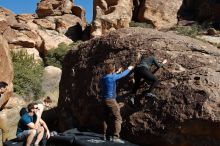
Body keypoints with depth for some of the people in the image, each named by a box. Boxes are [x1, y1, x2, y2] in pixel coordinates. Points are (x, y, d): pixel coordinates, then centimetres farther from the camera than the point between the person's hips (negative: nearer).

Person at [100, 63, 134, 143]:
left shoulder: (102, 78, 8)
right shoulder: (112, 77, -13)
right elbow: (123, 74, 2)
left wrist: (117, 72, 40)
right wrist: (129, 69, 20)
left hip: (104, 100, 8)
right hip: (111, 100, -8)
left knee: (106, 118, 15)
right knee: (117, 118, -6)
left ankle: (105, 135, 19)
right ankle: (115, 137, -13)